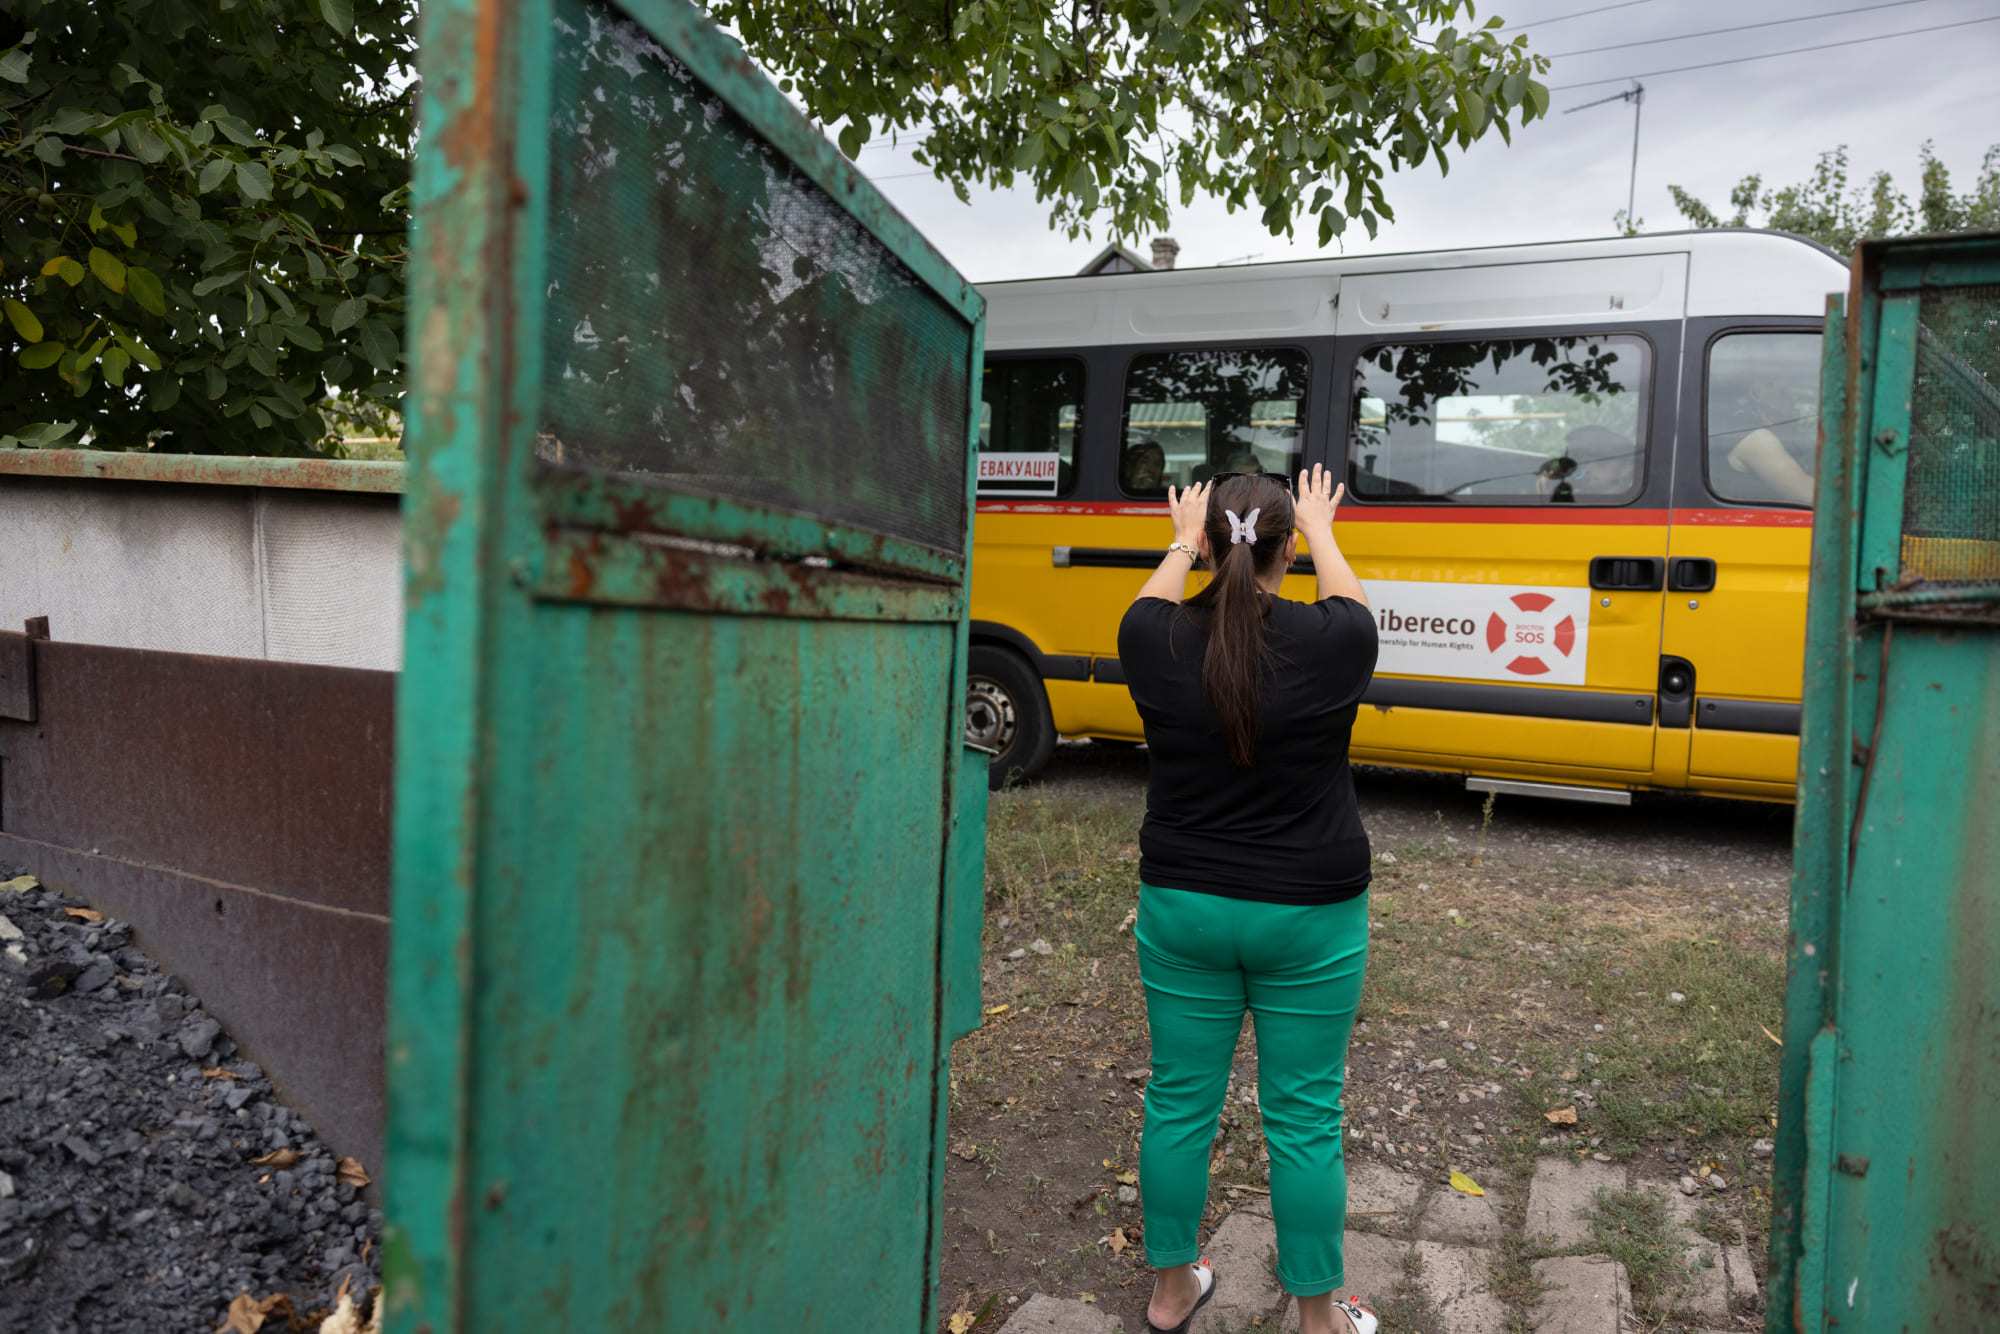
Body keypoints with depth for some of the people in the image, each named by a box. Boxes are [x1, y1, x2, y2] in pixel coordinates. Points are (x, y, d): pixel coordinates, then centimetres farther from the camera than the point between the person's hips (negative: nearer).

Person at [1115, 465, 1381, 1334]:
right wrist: (1321, 529, 29)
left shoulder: (1158, 639, -10)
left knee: (1179, 1101, 15)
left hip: (1183, 906, 2)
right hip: (1308, 917, -2)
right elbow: (1349, 600, 11)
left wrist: (1185, 540, 33)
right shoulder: (1328, 642, -14)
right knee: (1304, 1118, 11)